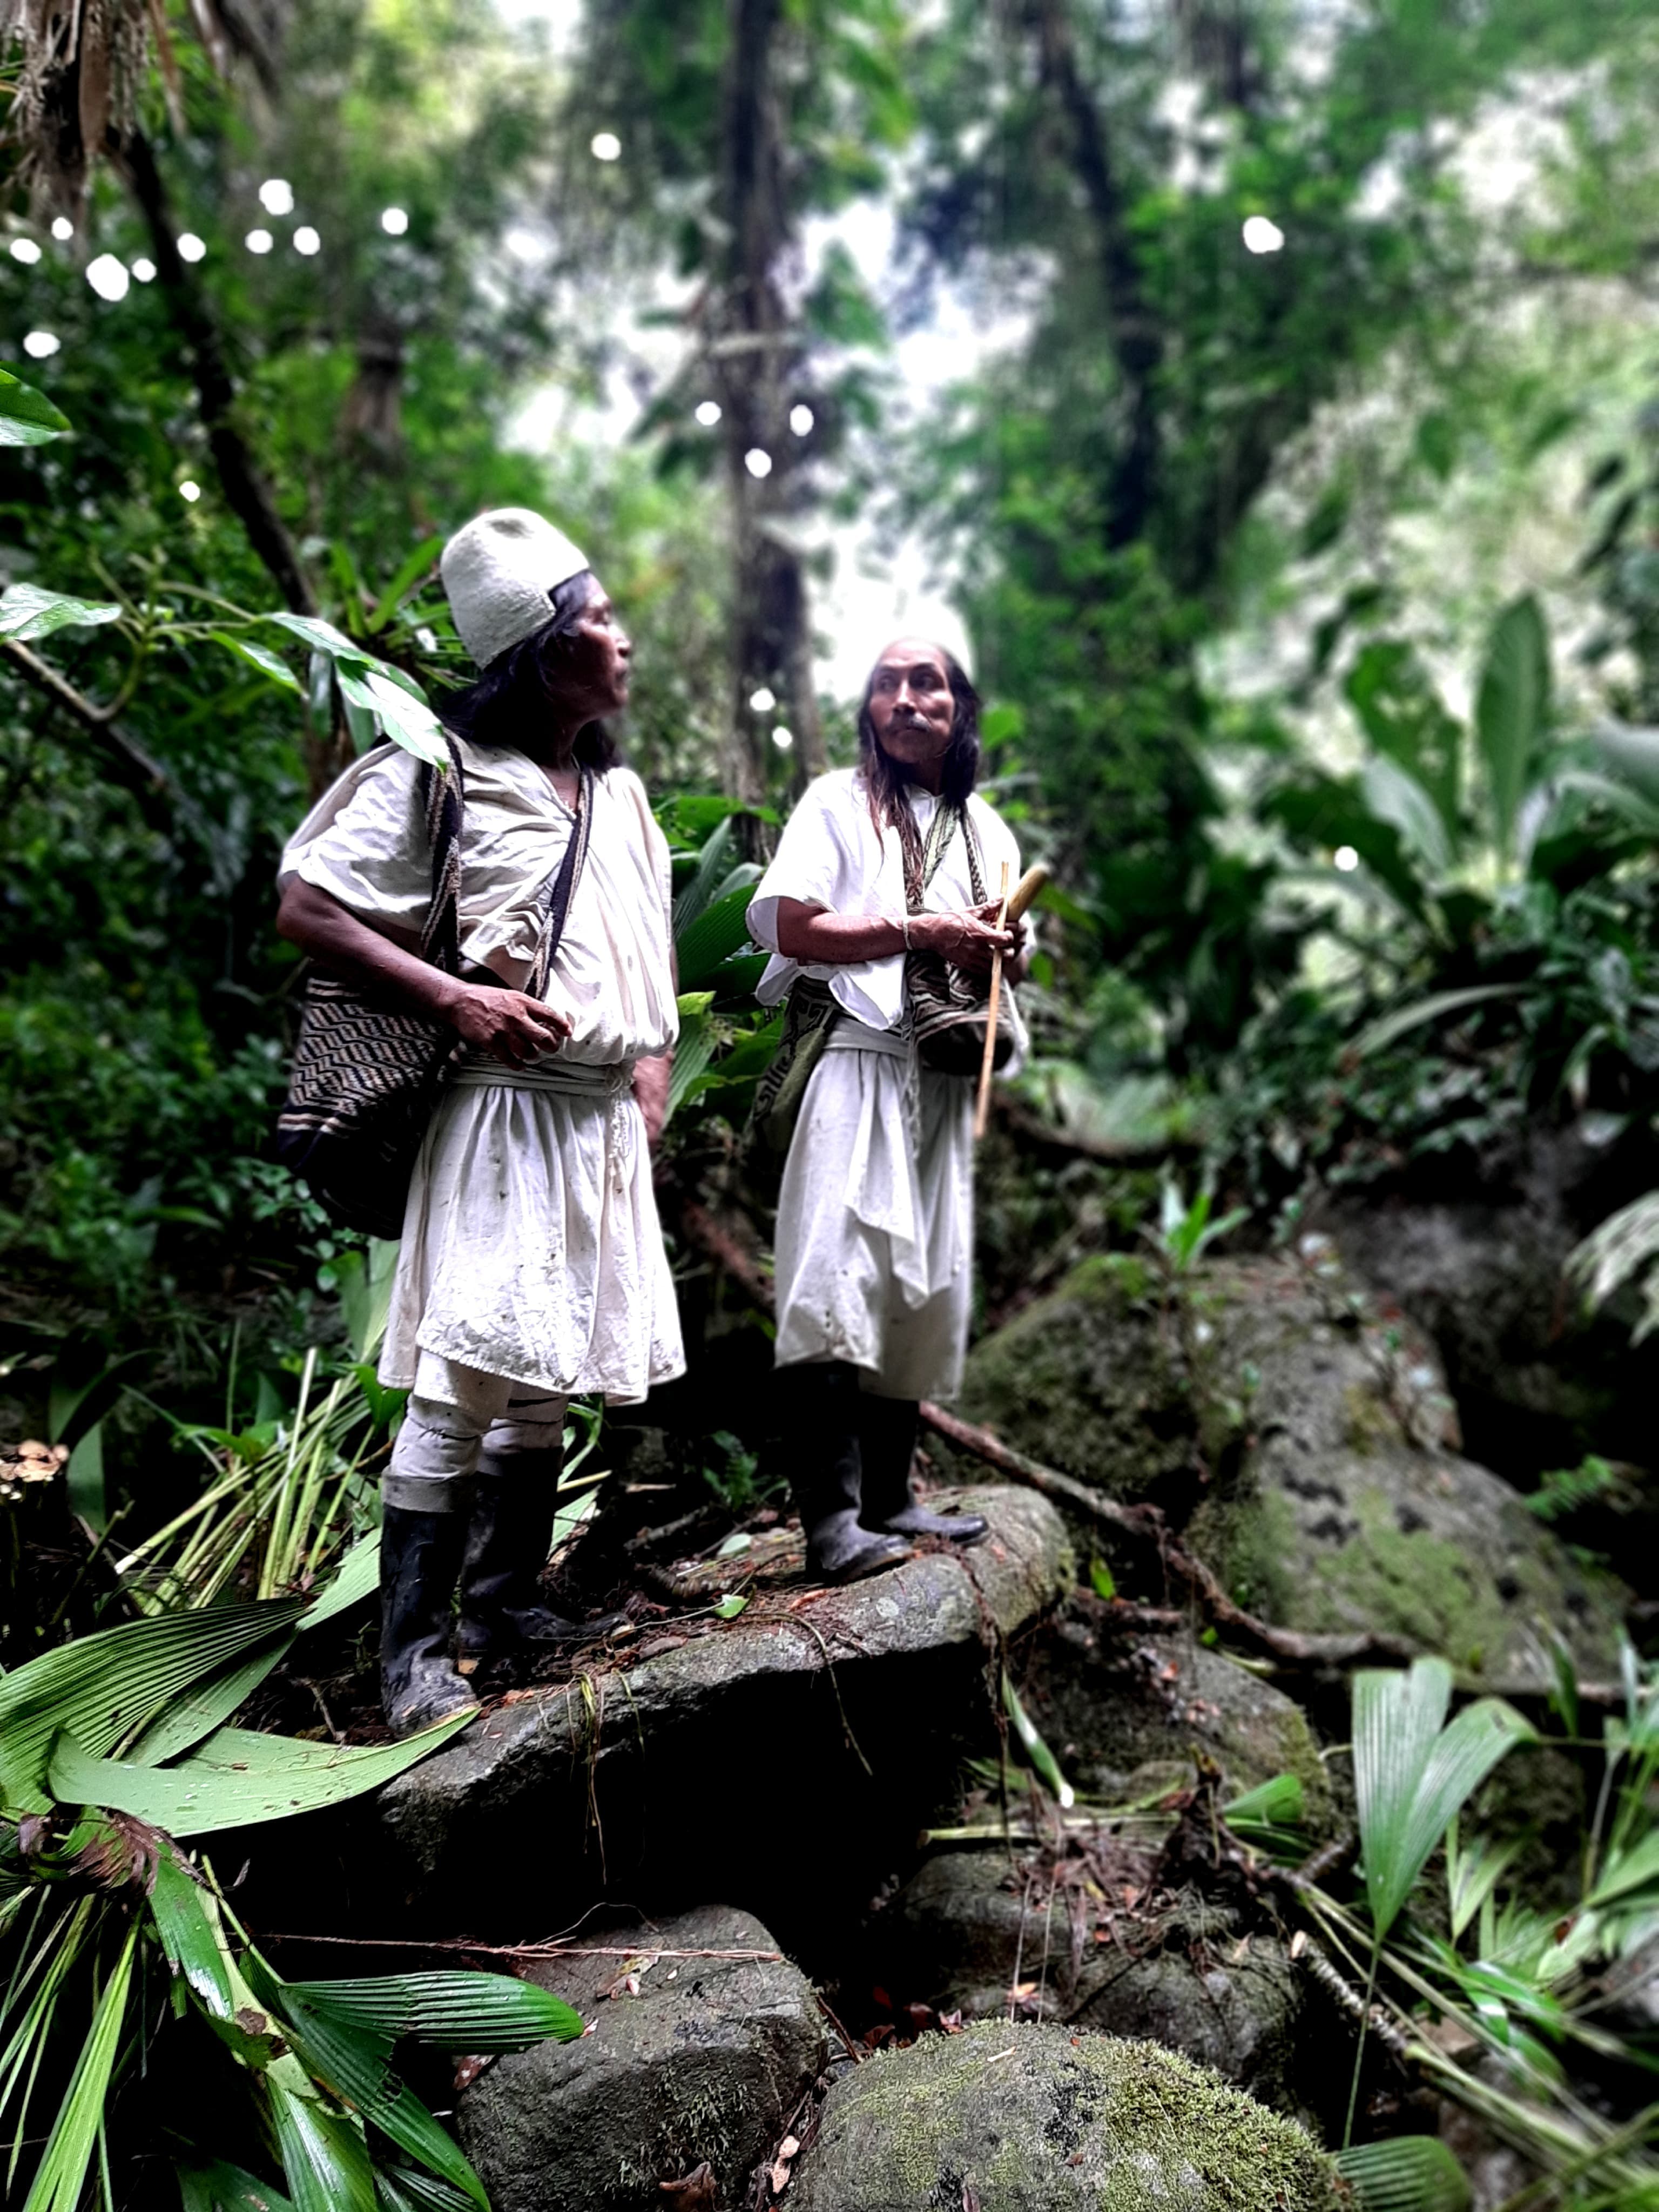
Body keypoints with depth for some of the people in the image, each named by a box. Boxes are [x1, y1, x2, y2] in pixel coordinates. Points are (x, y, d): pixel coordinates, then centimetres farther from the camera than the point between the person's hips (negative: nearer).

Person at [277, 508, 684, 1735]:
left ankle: (508, 1601, 24)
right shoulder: (436, 772, -5)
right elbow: (309, 909, -8)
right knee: (467, 1375, -10)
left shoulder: (622, 791, 17)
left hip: (606, 1119, 7)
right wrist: (458, 998, -18)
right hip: (504, 1108, -7)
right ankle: (414, 1648, -1)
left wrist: (653, 1071, 11)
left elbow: (655, 947, 26)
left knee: (551, 1373, 11)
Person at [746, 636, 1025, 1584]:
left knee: (925, 1281, 6)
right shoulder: (839, 802, 6)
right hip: (857, 1059, -6)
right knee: (841, 1271, -17)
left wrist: (993, 954, 2)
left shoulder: (988, 831, 22)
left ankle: (889, 1497, 15)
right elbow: (793, 927, -7)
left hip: (943, 1079, 6)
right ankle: (831, 1518, -19)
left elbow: (1005, 958, 26)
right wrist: (921, 931, -9)